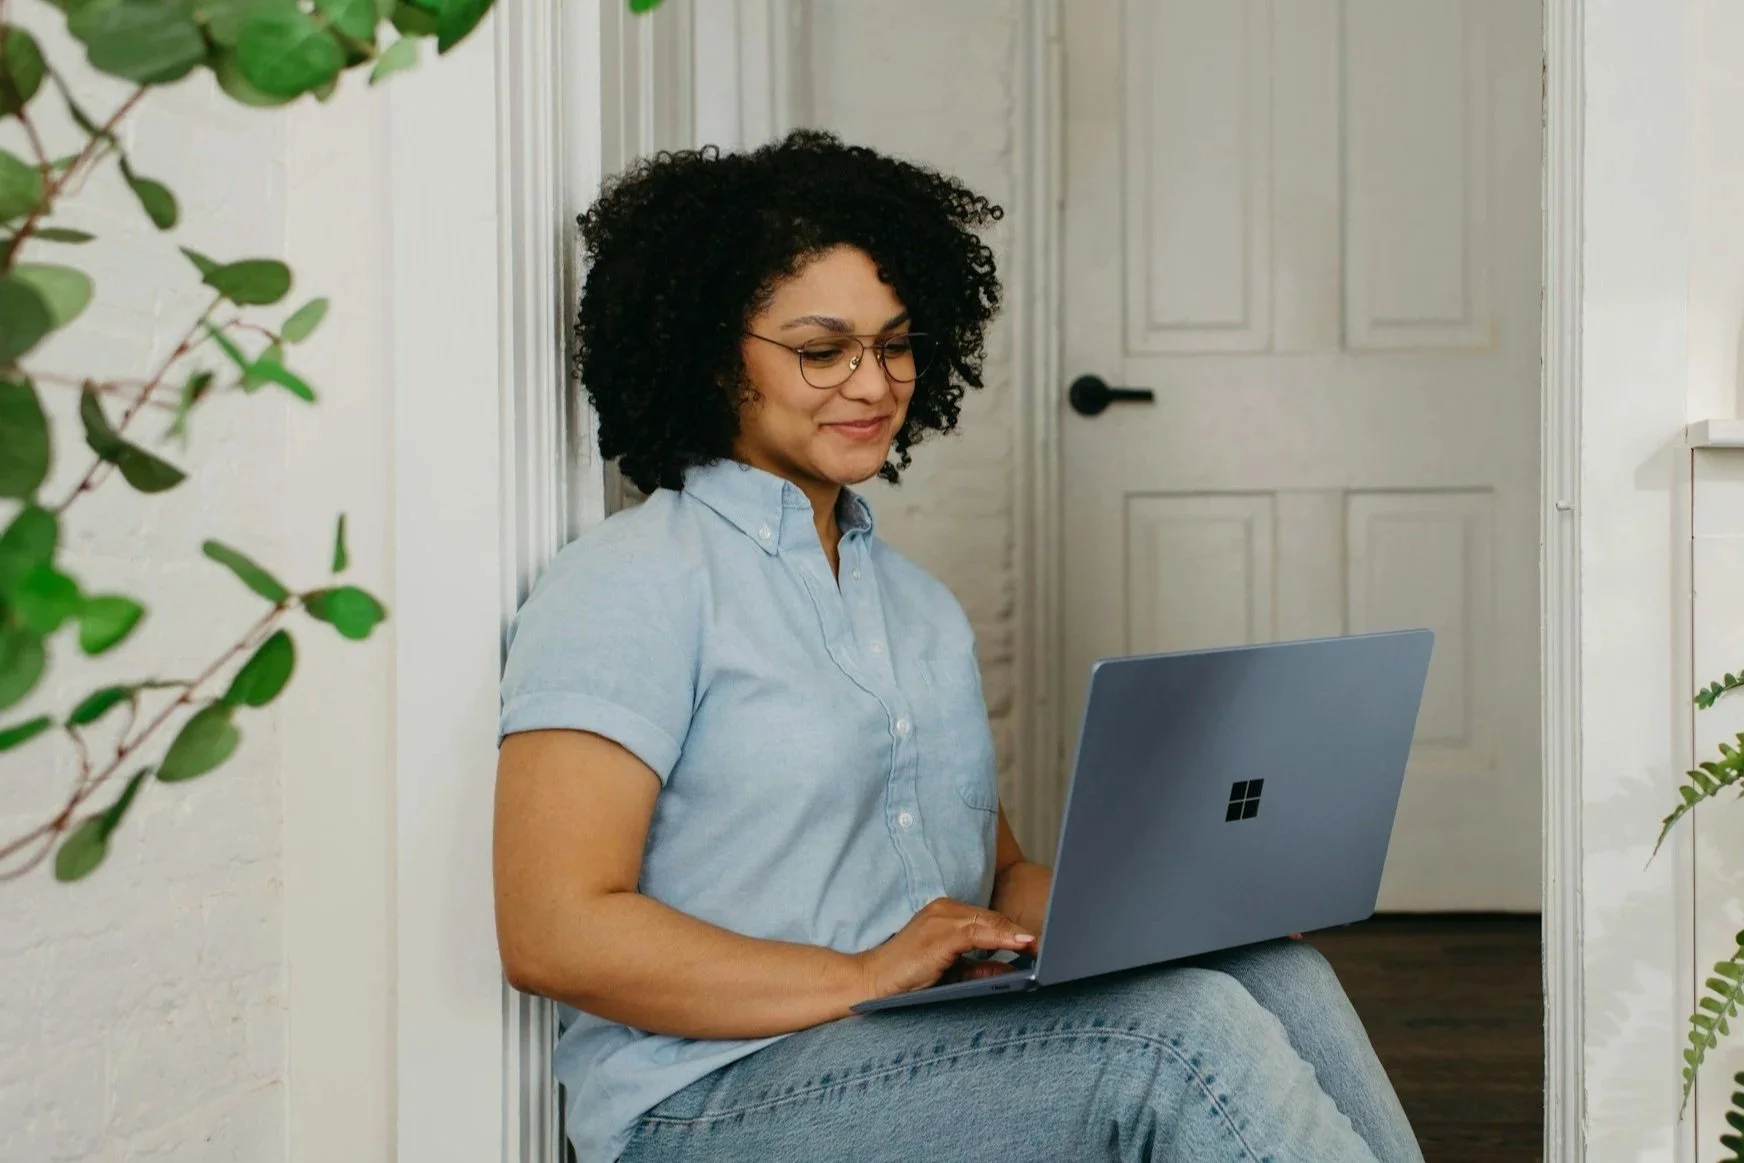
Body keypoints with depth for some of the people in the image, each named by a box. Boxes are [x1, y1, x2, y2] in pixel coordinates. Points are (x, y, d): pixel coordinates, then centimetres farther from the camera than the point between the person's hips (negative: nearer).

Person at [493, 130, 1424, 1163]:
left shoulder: (919, 605, 21)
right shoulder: (629, 586, -6)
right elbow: (555, 933, -15)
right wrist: (863, 978, -19)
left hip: (948, 1053, 7)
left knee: (1272, 971, -20)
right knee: (1186, 1029, -28)